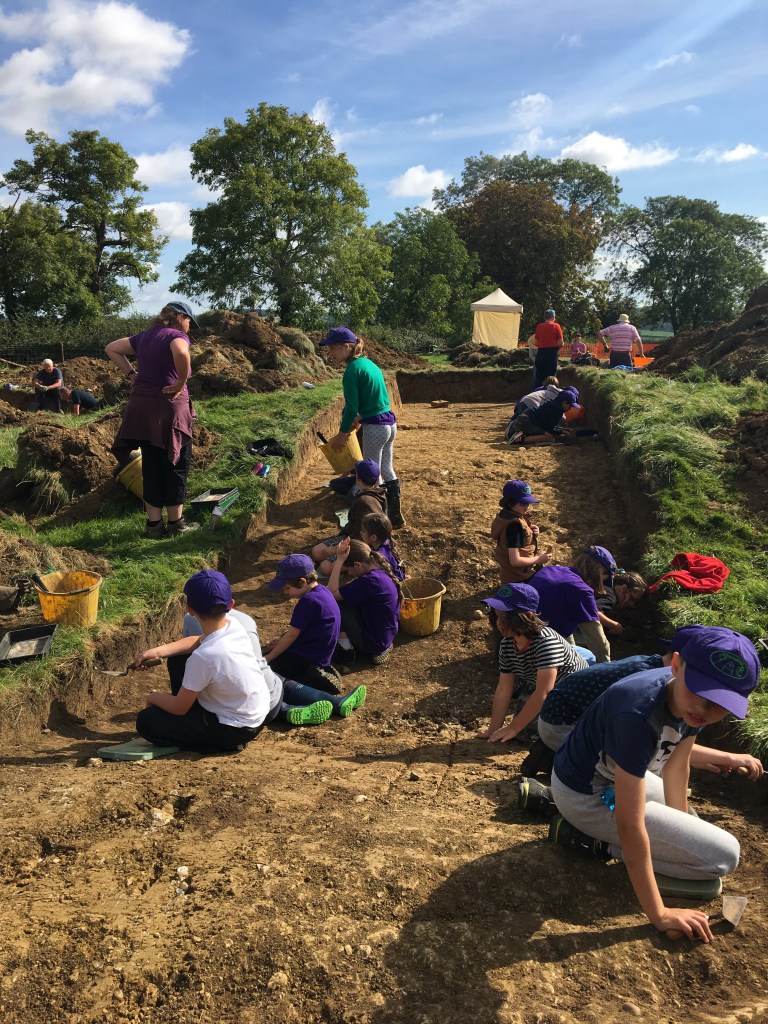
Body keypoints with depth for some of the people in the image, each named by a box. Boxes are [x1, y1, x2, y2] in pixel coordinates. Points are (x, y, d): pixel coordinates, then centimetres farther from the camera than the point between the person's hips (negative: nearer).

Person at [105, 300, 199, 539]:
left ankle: (154, 524, 17)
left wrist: (131, 374, 13)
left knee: (151, 466, 12)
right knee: (175, 465, 6)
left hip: (142, 407, 7)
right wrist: (181, 383, -17)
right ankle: (176, 523, 13)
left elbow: (111, 348, 21)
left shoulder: (144, 336, 15)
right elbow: (181, 353, -31)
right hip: (169, 406, -7)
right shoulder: (177, 336, -7)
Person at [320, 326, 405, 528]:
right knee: (387, 470, 19)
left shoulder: (352, 370, -15)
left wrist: (342, 433, -4)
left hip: (375, 427, -9)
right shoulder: (368, 363, 12)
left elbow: (352, 407, -15)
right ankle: (396, 516, 29)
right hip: (390, 423, 9)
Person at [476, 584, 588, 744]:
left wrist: (513, 728, -32)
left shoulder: (546, 641, -36)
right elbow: (503, 689, -8)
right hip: (535, 687, 7)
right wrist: (493, 730, -11)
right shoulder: (507, 644, -13)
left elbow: (543, 693, -36)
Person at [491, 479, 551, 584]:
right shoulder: (514, 525, -29)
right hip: (519, 578, -9)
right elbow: (515, 561, -31)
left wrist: (532, 533, -7)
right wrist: (539, 559, -18)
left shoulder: (506, 515, -3)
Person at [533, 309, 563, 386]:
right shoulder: (556, 326, -1)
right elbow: (561, 342, -5)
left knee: (539, 375, 7)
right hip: (552, 353, -2)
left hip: (540, 352, 2)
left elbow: (536, 342, 5)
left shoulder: (539, 326, 5)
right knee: (551, 375, 1)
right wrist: (556, 349, 12)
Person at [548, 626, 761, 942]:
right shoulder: (638, 714, -39)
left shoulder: (689, 702, -14)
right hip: (585, 797, -8)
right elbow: (630, 825, -35)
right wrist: (659, 914, -30)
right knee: (724, 855, -10)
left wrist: (681, 827, 8)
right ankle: (594, 841, -4)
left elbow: (676, 766, 2)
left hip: (611, 775, 8)